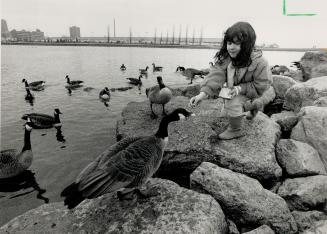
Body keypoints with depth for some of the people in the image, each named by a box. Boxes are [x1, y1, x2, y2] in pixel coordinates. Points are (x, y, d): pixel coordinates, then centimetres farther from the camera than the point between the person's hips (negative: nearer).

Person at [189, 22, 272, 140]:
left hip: (249, 91, -5)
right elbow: (216, 75, -37)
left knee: (233, 103, -33)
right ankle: (254, 105, 48)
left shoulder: (258, 62, -34)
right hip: (233, 88, 6)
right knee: (226, 111, 23)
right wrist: (203, 93, -53)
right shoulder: (224, 57, -26)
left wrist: (240, 89, -39)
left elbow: (261, 86, -26)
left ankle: (235, 130, -3)